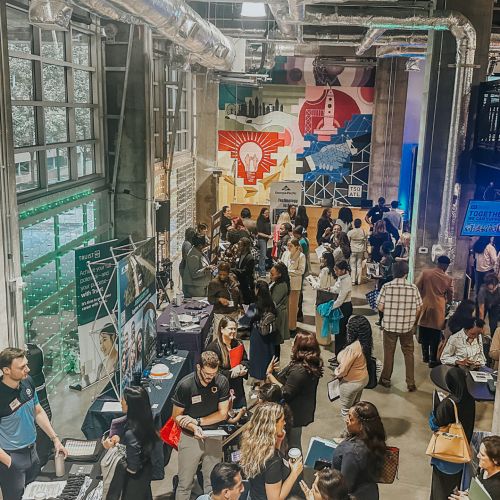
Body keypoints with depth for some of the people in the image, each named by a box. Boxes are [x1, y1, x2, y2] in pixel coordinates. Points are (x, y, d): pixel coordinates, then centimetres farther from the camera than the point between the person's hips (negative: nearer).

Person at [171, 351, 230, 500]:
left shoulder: (222, 382, -11)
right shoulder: (185, 385, -18)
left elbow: (223, 413, -5)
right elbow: (176, 416, -9)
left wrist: (198, 421, -14)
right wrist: (193, 428, -26)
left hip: (213, 436, 2)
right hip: (190, 437, -2)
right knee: (185, 484, 4)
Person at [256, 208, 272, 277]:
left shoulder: (268, 220, 8)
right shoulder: (260, 221, -11)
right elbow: (259, 233, -13)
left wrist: (271, 235, 7)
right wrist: (268, 236, -16)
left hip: (266, 239, 7)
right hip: (261, 239, -7)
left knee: (264, 255, 10)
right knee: (263, 255, -11)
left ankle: (260, 272, 17)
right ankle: (262, 273, -12)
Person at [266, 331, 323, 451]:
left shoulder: (299, 370, -31)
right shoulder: (313, 364, 0)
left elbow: (285, 393, -27)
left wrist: (270, 374, -22)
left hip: (294, 414, -9)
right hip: (302, 411, 9)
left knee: (293, 445, 9)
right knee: (295, 442, 24)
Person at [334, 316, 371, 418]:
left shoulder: (352, 348, -35)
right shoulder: (365, 342, -10)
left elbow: (342, 369, -24)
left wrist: (336, 373, -4)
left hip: (351, 382, -8)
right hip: (363, 378, 8)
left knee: (346, 409, 16)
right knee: (355, 406, 28)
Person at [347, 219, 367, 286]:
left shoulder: (350, 232, -10)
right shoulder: (363, 232, -5)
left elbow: (348, 242, -4)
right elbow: (365, 241, 2)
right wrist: (364, 250, 13)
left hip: (353, 251, -2)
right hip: (361, 250, 2)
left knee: (353, 266, 4)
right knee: (359, 265, 8)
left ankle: (353, 280, 1)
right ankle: (359, 280, 10)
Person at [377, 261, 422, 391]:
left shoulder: (386, 287, -12)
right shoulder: (413, 288, -9)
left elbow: (380, 307, -10)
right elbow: (418, 309, -4)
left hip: (389, 325, 0)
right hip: (407, 327, 0)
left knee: (389, 353, 14)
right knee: (408, 353, 14)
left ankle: (386, 379, 28)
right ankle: (411, 383, 17)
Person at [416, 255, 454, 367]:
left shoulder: (425, 273, -4)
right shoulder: (448, 279, -3)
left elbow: (417, 288, -5)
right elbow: (450, 297, 7)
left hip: (424, 306, 2)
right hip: (438, 309, -2)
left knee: (424, 333, 15)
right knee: (435, 335, 6)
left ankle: (425, 356, 27)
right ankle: (432, 360, 12)